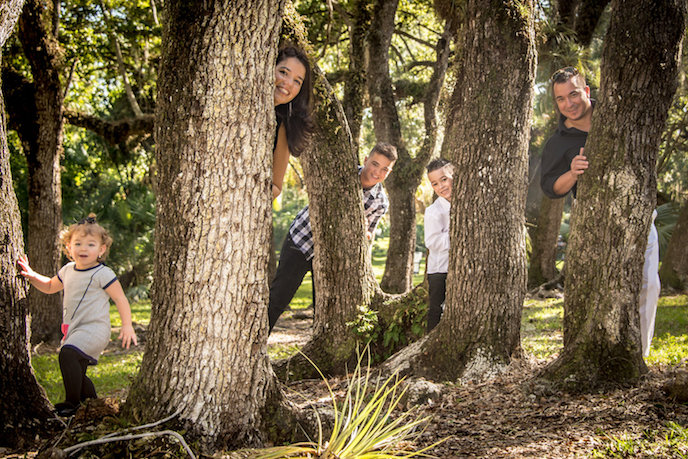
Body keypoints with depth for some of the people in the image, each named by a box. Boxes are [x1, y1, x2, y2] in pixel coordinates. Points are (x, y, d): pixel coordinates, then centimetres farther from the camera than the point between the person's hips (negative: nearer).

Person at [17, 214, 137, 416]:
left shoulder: (102, 274, -10)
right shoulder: (67, 271, 12)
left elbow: (120, 299, -8)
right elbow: (50, 286, 30)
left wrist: (127, 325, -14)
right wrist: (31, 275, 13)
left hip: (94, 328, -8)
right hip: (73, 331, 8)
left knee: (68, 354, -30)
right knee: (77, 372, 15)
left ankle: (72, 403, -23)